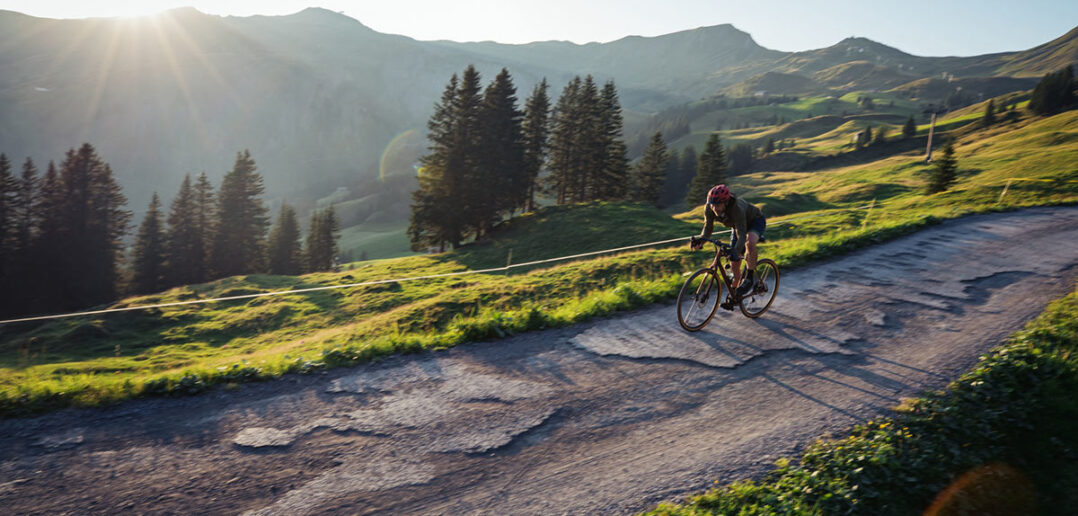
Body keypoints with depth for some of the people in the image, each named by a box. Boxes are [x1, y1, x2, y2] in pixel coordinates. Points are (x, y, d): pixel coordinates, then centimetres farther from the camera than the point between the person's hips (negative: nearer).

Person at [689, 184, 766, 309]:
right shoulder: (709, 208, -26)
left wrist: (735, 252, -63)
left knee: (750, 242, -40)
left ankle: (750, 278, -22)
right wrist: (700, 240, -38)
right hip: (738, 226, 6)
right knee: (734, 263, 3)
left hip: (756, 221, -6)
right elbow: (708, 229, -17)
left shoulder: (737, 208, -42)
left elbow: (742, 235, -47)